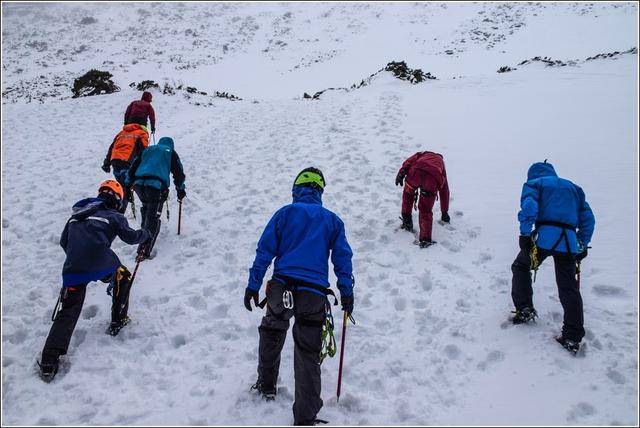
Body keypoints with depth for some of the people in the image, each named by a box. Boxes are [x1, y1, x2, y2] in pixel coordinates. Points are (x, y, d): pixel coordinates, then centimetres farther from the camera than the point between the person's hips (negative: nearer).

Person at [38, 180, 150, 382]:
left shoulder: (77, 214, 29)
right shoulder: (113, 215, 14)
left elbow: (63, 242, 30)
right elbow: (130, 236, 7)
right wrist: (145, 233, 28)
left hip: (73, 268, 4)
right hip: (101, 264, -4)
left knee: (67, 313, 6)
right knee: (123, 278, 29)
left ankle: (48, 363, -4)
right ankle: (117, 321, 31)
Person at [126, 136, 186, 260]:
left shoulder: (147, 150, 28)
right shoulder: (171, 152, 20)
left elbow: (132, 169, 26)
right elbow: (178, 173, 17)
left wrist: (127, 185, 31)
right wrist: (181, 189, 28)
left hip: (139, 184, 4)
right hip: (156, 185, -4)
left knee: (146, 209, 30)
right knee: (153, 217, -7)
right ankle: (144, 251, -17)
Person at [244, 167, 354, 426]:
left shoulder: (285, 213, 6)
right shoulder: (332, 220, 12)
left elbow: (265, 250, 2)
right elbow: (342, 258, 10)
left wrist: (253, 285, 4)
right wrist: (347, 293, 14)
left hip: (282, 288, 0)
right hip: (314, 293, 1)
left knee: (271, 336, 26)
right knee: (308, 356, 5)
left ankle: (267, 386, 41)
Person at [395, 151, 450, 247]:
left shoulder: (423, 154, 41)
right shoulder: (441, 163, 43)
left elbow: (410, 161, 14)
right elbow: (444, 191, 47)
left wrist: (402, 172, 0)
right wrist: (444, 212, 54)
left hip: (416, 172, -1)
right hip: (432, 180, 1)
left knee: (408, 194, 30)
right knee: (425, 210, 13)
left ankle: (407, 221, 33)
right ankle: (425, 239, 6)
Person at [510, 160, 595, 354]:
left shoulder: (534, 183, 13)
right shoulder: (574, 188, 28)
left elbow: (528, 208, -8)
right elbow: (588, 219, 21)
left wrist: (525, 234, -9)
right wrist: (583, 245, 23)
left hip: (544, 238, -4)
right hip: (569, 242, 4)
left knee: (520, 267, 22)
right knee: (569, 289, 9)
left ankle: (525, 309, 16)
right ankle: (573, 337, 8)